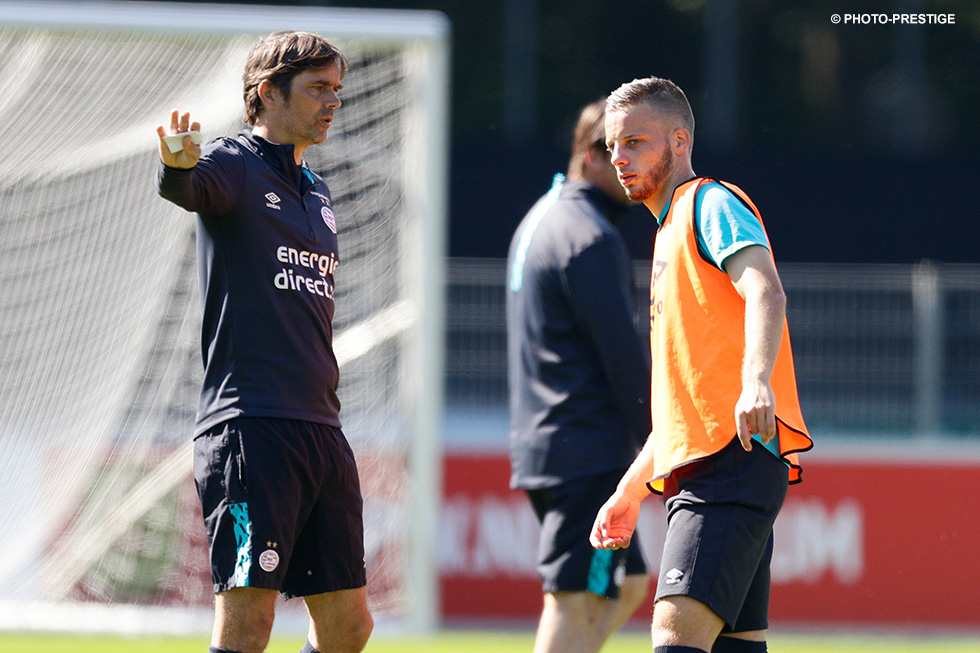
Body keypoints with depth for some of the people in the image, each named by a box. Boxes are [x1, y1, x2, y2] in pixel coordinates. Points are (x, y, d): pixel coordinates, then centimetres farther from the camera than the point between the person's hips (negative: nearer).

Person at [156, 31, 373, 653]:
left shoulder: (317, 193, 21)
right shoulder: (233, 166, -4)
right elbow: (184, 187, -28)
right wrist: (178, 164, -51)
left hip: (322, 432, 8)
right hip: (250, 430, -8)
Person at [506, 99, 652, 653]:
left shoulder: (540, 221, 18)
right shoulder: (591, 237, -14)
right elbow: (624, 354, -17)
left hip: (541, 443, 10)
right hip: (588, 452, -10)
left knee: (628, 584, 16)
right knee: (577, 599, -10)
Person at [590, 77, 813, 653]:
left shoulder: (713, 203, 0)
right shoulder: (671, 234, 29)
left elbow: (765, 293, -21)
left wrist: (756, 380, -39)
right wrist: (631, 490, 32)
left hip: (736, 460, -10)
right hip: (696, 474, 10)